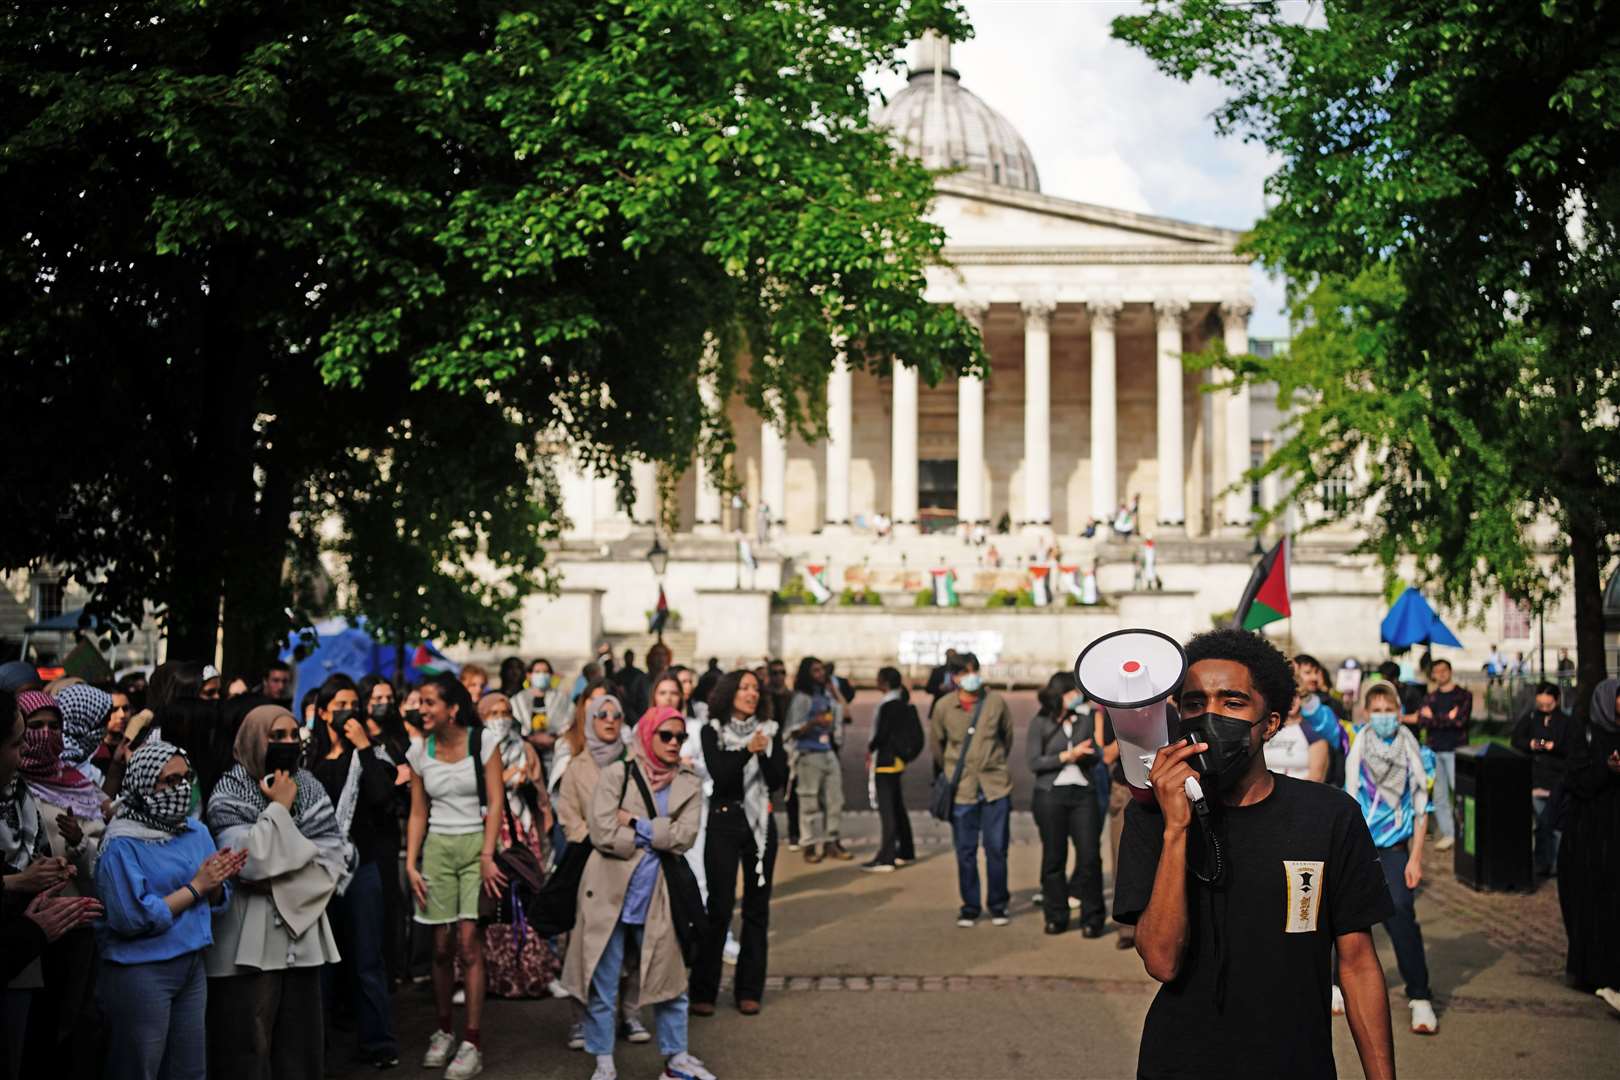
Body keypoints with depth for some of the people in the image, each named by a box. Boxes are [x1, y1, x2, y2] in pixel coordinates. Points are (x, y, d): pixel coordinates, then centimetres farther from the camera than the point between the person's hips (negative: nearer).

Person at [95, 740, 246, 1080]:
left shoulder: (197, 831, 8)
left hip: (193, 967, 7)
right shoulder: (122, 845, -13)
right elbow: (134, 917, -21)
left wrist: (217, 882, -11)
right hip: (141, 972, -6)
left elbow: (216, 902, 12)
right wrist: (196, 886, -16)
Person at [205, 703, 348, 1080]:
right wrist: (279, 808, -11)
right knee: (248, 1046, -3)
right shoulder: (230, 792, -6)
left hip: (302, 932, 5)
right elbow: (247, 862, -20)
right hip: (250, 940, -5)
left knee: (300, 1044, 7)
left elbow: (335, 858, 2)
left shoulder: (308, 787, 9)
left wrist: (284, 879, -11)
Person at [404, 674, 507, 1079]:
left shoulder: (483, 744, -4)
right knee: (442, 946, 3)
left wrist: (487, 856, -15)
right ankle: (444, 1030, 20)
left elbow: (495, 803, -7)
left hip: (475, 845, -3)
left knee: (468, 943, -10)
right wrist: (411, 864, 1)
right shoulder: (419, 752, 7)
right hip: (437, 848, 3)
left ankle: (472, 1043, -6)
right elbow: (418, 813, 9)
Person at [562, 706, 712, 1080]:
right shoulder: (617, 774, -1)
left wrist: (636, 824, -11)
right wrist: (655, 839, -7)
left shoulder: (689, 785, 8)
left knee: (670, 980, 9)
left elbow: (684, 836, -7)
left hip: (657, 897, 3)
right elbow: (603, 833, -12)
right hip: (611, 893, -3)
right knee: (602, 985, 4)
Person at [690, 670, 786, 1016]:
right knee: (719, 907, -7)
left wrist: (764, 753, -18)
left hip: (761, 822, 3)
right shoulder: (711, 732, -1)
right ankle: (703, 991, 1)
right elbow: (719, 776, -13)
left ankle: (749, 990, 13)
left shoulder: (769, 732, 7)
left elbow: (779, 779, -2)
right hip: (724, 821, -3)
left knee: (757, 907, 5)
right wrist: (747, 751, -25)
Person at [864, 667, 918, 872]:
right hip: (898, 760, 10)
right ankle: (906, 853, 26)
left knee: (886, 809, -9)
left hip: (886, 761, -10)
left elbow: (882, 733, -19)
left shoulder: (888, 705, -17)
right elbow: (916, 733, 16)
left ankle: (886, 859, -10)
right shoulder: (905, 703, 10)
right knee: (897, 807, 18)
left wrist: (870, 748, -3)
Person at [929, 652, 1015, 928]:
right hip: (962, 790, 0)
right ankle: (969, 907, 17)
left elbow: (1007, 735, 14)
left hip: (995, 788, 0)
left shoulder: (996, 702, -4)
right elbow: (936, 742, 12)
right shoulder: (943, 706, -5)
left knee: (997, 849, 3)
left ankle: (998, 905, 17)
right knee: (965, 852, 5)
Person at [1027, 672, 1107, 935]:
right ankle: (1056, 917, 16)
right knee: (1054, 857, 4)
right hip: (1051, 795, -1)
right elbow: (1034, 763, -4)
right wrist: (1067, 756, -10)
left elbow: (1096, 756, 6)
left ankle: (1092, 918, 3)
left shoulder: (1086, 718, 10)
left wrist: (1084, 753, -15)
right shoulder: (1040, 723, 3)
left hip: (1083, 793, 2)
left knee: (1090, 856, -5)